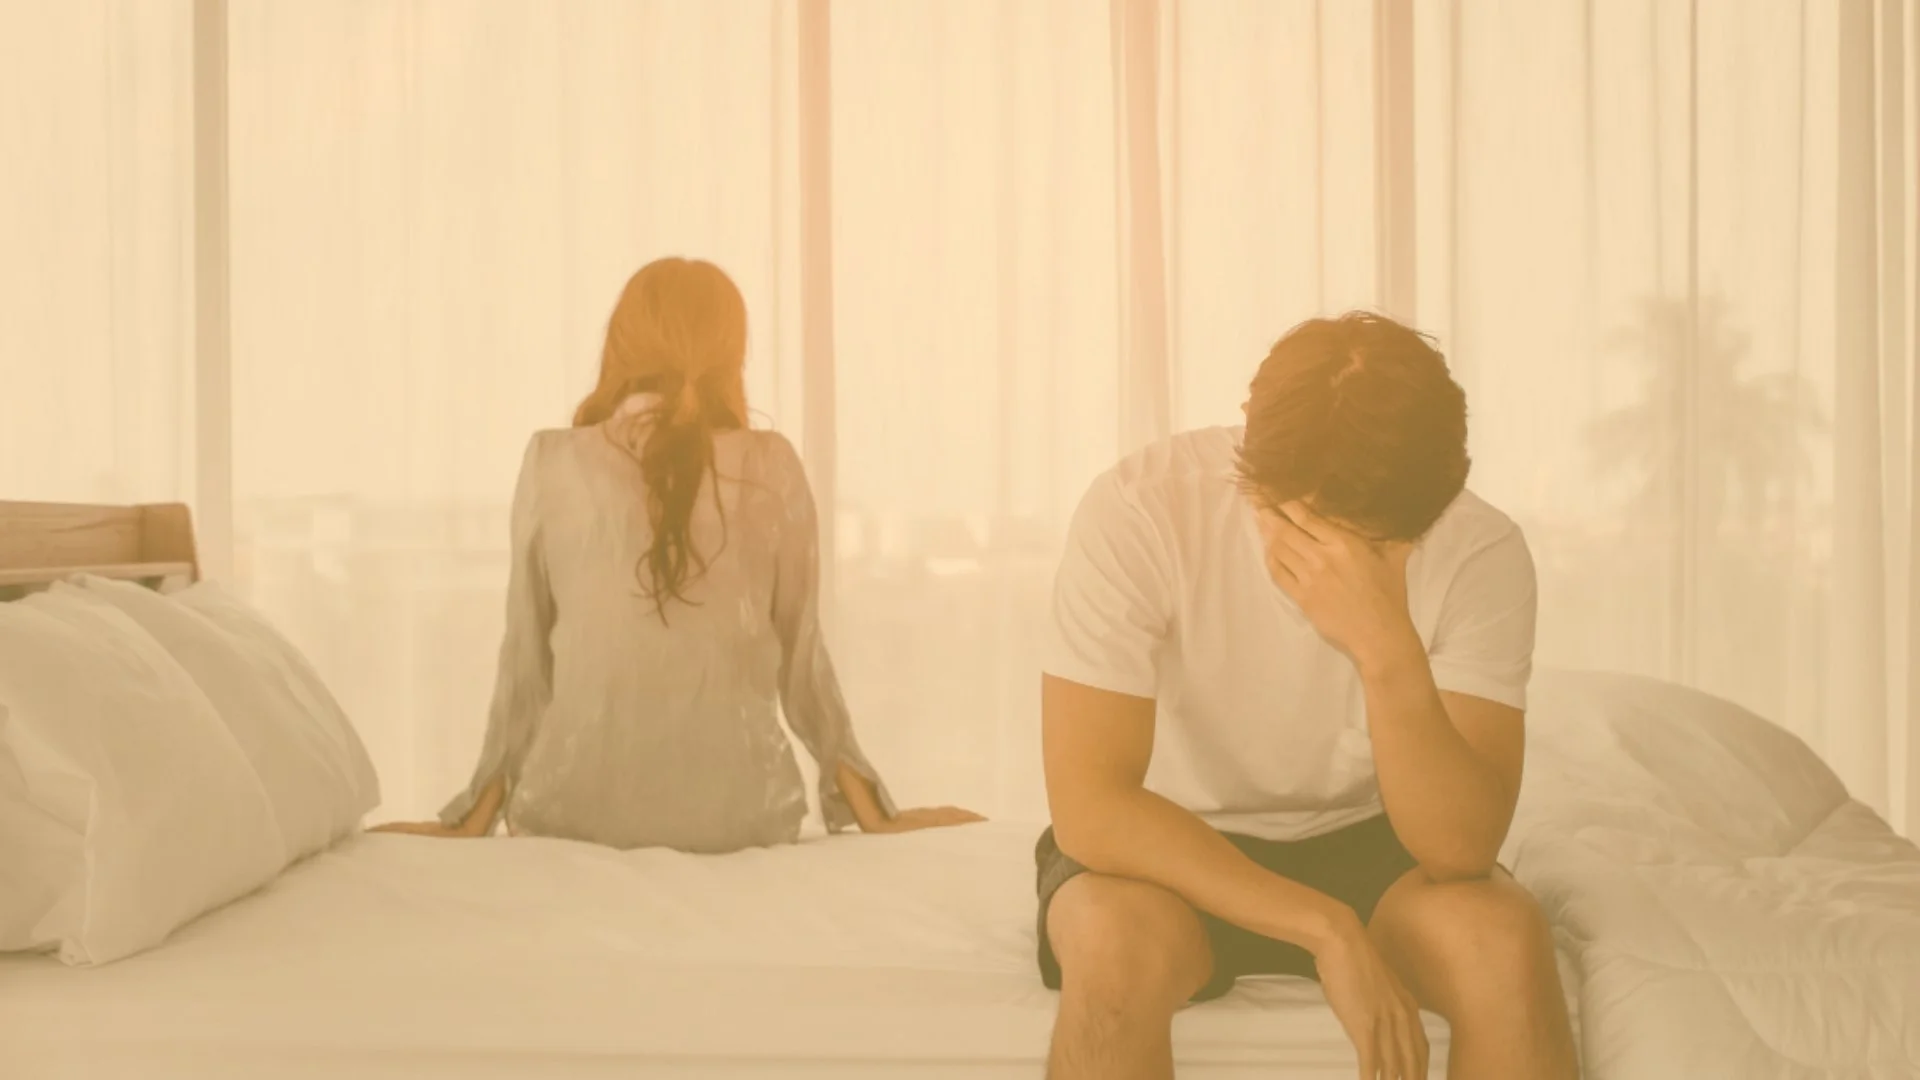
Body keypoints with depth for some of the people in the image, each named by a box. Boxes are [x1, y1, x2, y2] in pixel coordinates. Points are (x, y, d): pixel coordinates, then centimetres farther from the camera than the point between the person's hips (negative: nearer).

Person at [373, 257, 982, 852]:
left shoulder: (553, 462, -1)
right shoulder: (770, 467, -1)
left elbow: (526, 655, 2)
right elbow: (799, 654, 2)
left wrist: (477, 815, 12)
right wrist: (873, 814, 11)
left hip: (579, 805, 0)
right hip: (736, 807, 0)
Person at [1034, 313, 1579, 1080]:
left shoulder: (1481, 553, -20)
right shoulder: (1138, 512, -27)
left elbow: (1461, 846, -25)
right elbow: (1088, 809, -29)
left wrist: (1389, 651, -41)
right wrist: (1327, 928, -32)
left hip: (1361, 843, 2)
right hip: (1172, 849, -2)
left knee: (1506, 942, -28)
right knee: (1119, 944, -35)